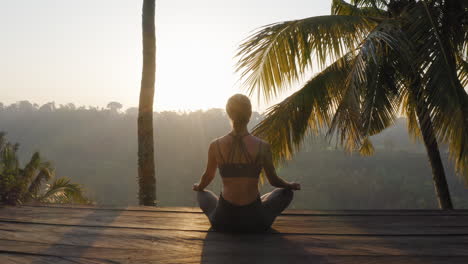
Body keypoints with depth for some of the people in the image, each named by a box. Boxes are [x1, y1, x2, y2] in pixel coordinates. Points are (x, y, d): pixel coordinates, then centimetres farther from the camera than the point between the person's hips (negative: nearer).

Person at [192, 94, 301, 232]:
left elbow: (208, 176, 10)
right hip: (255, 222, -1)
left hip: (223, 222, 2)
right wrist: (291, 185, 27)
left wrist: (198, 187, 34)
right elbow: (274, 180, 4)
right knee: (286, 192, 26)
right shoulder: (263, 146, -11)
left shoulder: (215, 145, -8)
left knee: (203, 194, 34)